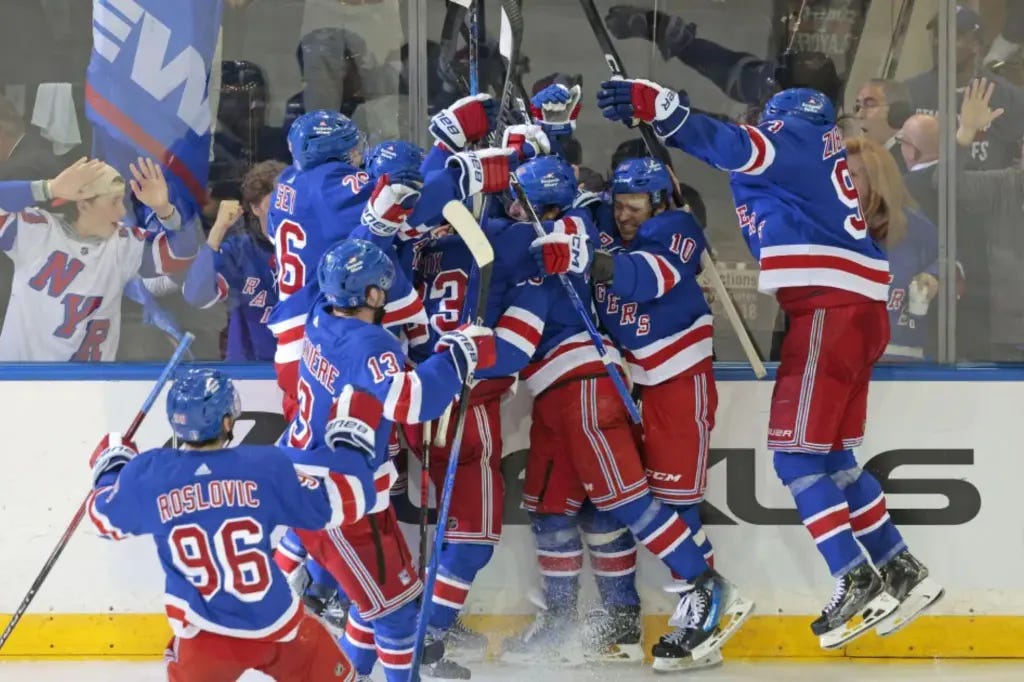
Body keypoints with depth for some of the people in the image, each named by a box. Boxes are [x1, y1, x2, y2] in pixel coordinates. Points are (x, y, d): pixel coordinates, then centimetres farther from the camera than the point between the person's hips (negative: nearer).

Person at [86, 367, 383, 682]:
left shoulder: (149, 474, -9)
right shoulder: (264, 466, -13)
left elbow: (105, 517, 11)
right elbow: (342, 500, -5)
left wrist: (111, 467, 31)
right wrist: (347, 445, 14)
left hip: (204, 635, 0)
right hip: (277, 624, 0)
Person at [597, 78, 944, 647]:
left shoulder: (798, 136, 0)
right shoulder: (816, 153, 25)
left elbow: (734, 147, -15)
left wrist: (658, 106, -18)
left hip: (831, 310, -9)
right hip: (854, 312, 9)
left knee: (797, 454, -8)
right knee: (830, 457, 15)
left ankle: (858, 584, -12)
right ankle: (903, 574, 17)